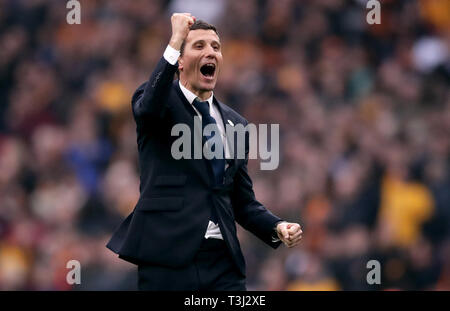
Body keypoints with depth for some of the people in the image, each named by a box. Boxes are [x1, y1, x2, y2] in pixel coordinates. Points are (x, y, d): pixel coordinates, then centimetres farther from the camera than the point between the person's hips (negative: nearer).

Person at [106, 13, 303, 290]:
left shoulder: (236, 124, 18)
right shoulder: (163, 102, 4)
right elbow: (149, 108, -23)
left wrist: (277, 227, 0)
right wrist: (174, 43, -25)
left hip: (224, 266, 4)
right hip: (168, 260, -4)